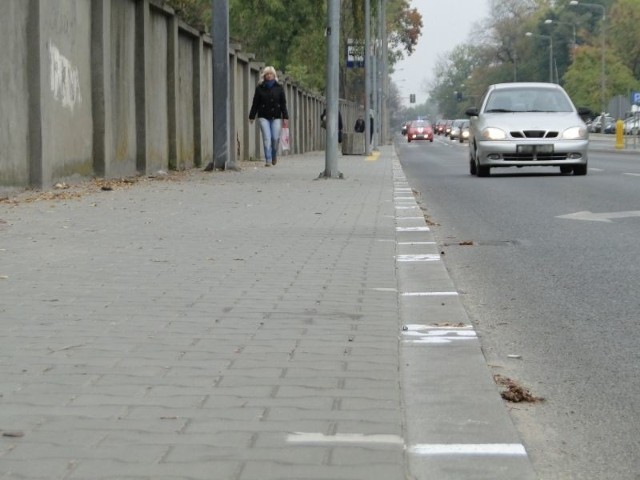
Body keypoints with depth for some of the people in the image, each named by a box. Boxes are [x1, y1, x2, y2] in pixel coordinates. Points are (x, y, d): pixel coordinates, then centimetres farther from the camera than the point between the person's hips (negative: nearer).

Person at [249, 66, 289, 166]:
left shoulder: (279, 88, 6)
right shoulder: (260, 88, 4)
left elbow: (283, 104, 7)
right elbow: (255, 103, 6)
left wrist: (285, 117, 1)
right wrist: (251, 116, 4)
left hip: (276, 117, 1)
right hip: (263, 117, -1)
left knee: (275, 138, -3)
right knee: (267, 138, -10)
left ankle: (274, 156, 23)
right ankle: (268, 160, -8)